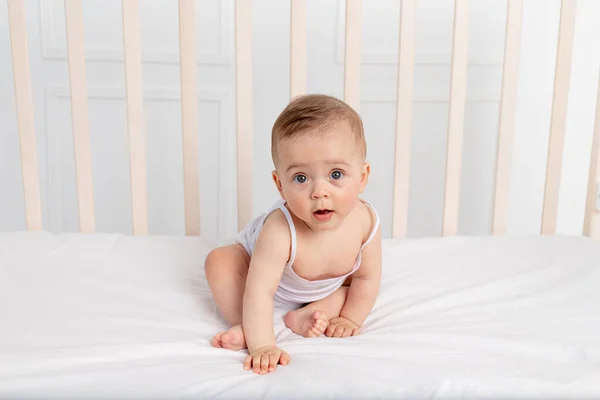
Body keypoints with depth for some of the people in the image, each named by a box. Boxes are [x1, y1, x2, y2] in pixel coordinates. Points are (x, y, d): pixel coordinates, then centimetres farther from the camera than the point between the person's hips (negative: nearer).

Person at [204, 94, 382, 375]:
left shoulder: (365, 221, -33)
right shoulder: (280, 231, -47)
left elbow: (366, 277, -16)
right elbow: (259, 291, -46)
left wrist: (350, 319, -13)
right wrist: (262, 346, -49)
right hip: (255, 258, -4)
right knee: (219, 261, -26)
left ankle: (303, 317, -15)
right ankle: (245, 327, -22)